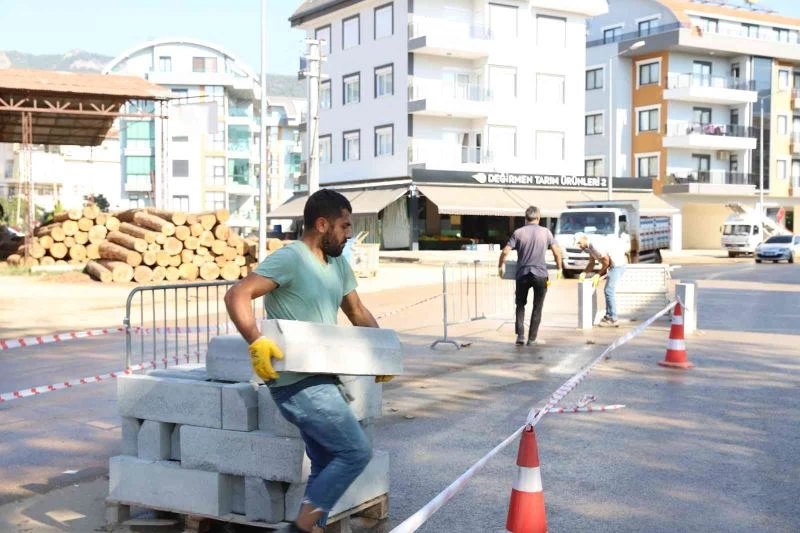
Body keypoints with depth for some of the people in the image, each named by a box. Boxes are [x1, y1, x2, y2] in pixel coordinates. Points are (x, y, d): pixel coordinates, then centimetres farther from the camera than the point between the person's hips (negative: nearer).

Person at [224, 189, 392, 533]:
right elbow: (237, 295, -24)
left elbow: (358, 313, 24)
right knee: (356, 452, -9)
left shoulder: (339, 265, 13)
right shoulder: (289, 259, -15)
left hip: (321, 381, 9)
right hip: (299, 384, -9)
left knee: (329, 466, 13)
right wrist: (256, 342, -36)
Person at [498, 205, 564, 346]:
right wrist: (559, 268, 12)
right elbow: (557, 251, -2)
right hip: (540, 274, -1)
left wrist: (500, 266, 9)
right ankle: (532, 338, 9)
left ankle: (520, 336, 4)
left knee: (520, 305, 13)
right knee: (537, 307, 9)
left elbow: (505, 251, -6)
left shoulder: (518, 233, 1)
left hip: (522, 274, 1)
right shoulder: (545, 232, 1)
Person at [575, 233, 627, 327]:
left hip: (617, 264, -11)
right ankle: (608, 316, 21)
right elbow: (591, 263, 16)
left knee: (609, 291, -11)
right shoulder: (590, 248, 12)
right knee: (609, 291, 15)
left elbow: (606, 261, -17)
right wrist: (584, 273, 1)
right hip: (614, 265, 11)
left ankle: (613, 319, -10)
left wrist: (598, 275, -9)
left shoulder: (594, 246, -18)